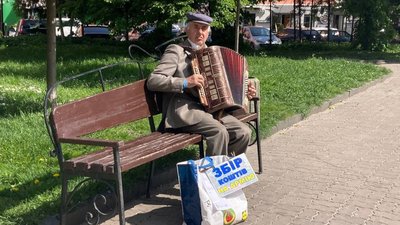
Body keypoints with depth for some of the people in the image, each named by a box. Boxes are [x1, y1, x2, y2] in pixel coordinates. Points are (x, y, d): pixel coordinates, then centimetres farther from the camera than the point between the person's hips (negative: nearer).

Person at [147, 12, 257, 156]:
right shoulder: (176, 51, 0)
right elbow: (152, 81, -10)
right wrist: (185, 82, -19)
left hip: (209, 108, 7)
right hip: (183, 109, -7)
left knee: (244, 132, -12)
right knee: (219, 132, -30)